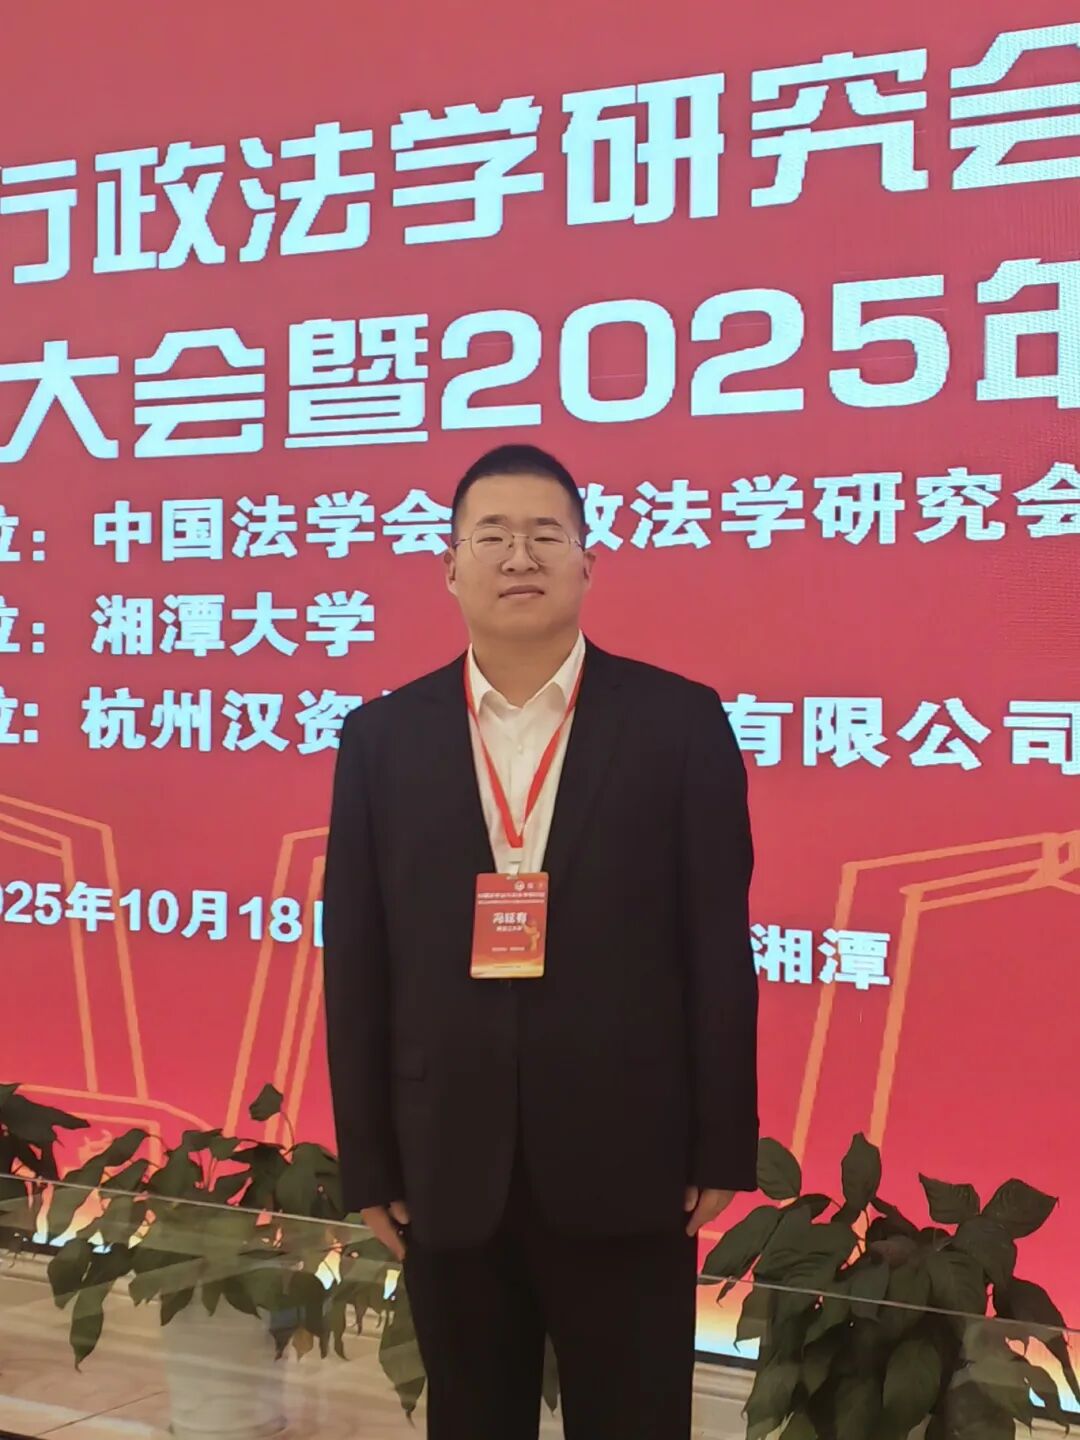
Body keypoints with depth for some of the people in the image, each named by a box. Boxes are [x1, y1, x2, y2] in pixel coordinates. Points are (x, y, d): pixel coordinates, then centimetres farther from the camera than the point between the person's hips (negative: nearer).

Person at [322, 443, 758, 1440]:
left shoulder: (679, 722, -2)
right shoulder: (383, 738, 3)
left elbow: (719, 948, -3)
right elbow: (356, 967, 3)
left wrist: (723, 1148, -3)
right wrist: (368, 1162, 2)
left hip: (627, 1165, -2)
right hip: (449, 1169, 2)